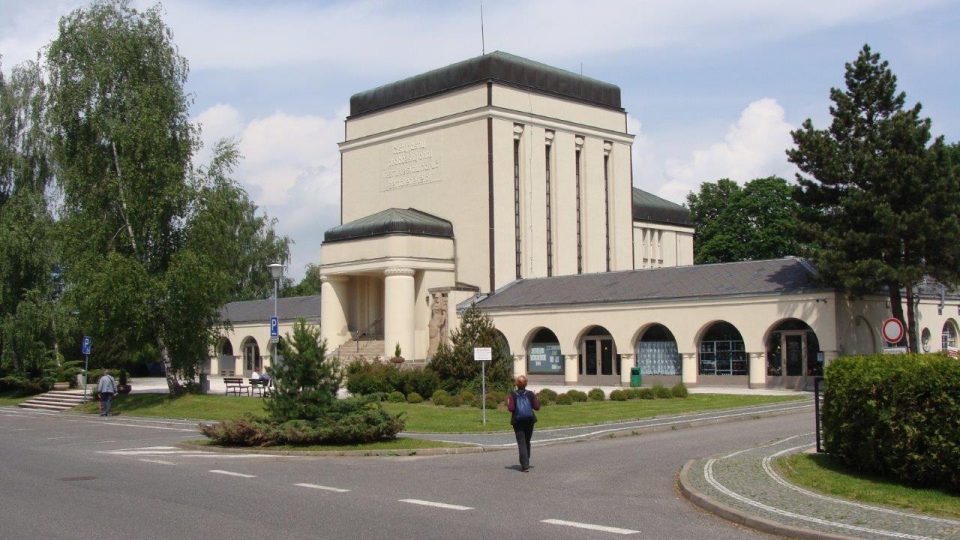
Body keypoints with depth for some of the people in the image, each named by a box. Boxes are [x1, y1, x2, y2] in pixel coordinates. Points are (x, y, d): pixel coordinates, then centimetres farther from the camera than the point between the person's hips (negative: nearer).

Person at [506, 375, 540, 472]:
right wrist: (536, 398, 13)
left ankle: (525, 466, -11)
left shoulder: (512, 395, -8)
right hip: (529, 420, 2)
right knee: (527, 442, 18)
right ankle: (526, 463, 28)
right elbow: (536, 407, -3)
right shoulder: (530, 394, -3)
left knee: (521, 443, -2)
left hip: (517, 421, -2)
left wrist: (508, 402, 4)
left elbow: (511, 408, -15)